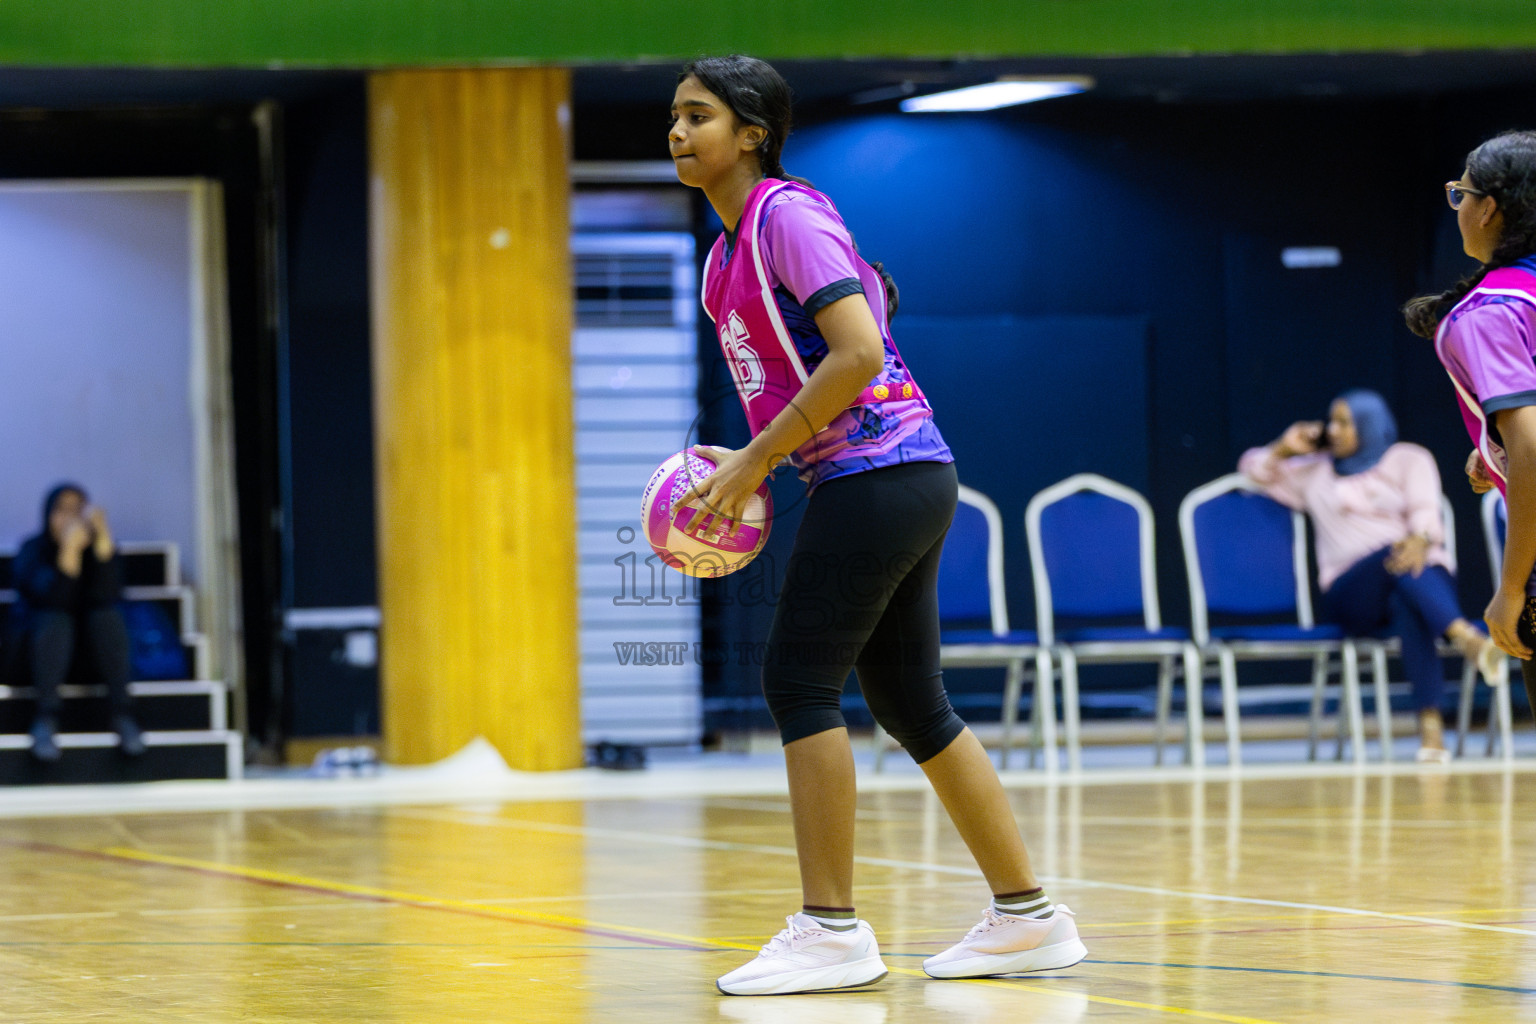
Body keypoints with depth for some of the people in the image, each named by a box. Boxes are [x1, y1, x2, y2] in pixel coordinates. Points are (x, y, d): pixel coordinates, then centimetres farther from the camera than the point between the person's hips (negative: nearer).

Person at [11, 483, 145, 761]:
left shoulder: (99, 545, -3)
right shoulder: (33, 551, -8)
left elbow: (106, 595, -23)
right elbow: (55, 600, -26)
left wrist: (103, 539, -33)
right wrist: (69, 549, -39)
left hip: (94, 642, 2)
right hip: (43, 642, -2)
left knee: (107, 616, -29)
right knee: (55, 621, -34)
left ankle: (123, 714, -36)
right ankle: (46, 715, -46)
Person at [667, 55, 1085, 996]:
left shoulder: (788, 213, -12)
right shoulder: (730, 248, 16)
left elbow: (858, 353, -21)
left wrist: (757, 460, -18)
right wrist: (747, 463, 9)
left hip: (880, 475, -10)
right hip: (882, 483, 10)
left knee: (800, 680, -9)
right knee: (908, 701, 11)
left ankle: (832, 931, -7)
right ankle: (1028, 916, 16)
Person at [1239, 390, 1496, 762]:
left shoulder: (1410, 459, 18)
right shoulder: (1314, 472, 27)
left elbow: (1426, 512, 0)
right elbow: (1255, 470, 35)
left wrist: (1420, 541, -23)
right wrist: (1285, 448, 16)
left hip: (1425, 575, -1)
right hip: (1350, 592, 1)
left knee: (1406, 602, -41)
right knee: (1393, 555, -37)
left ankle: (1431, 723, -55)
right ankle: (1465, 636, -60)